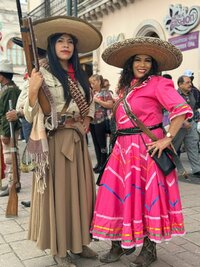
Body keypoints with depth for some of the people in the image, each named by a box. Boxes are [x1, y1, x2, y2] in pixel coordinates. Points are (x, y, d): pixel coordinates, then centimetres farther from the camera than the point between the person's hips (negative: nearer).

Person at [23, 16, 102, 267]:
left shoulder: (80, 76, 12)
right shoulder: (44, 75, -6)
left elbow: (89, 103, 27)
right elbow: (31, 115, -12)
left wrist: (87, 119, 9)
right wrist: (32, 90, -27)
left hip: (78, 140, 6)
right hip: (55, 140, -6)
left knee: (80, 189, 11)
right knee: (58, 191, 1)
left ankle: (78, 241, 27)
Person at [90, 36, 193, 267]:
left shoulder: (158, 83, -6)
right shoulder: (127, 86, 15)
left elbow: (182, 110, -17)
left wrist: (167, 139, -19)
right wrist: (109, 105, 12)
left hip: (147, 149, -6)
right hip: (124, 148, 7)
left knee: (147, 196, 2)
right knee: (121, 193, 6)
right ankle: (122, 243, 22)